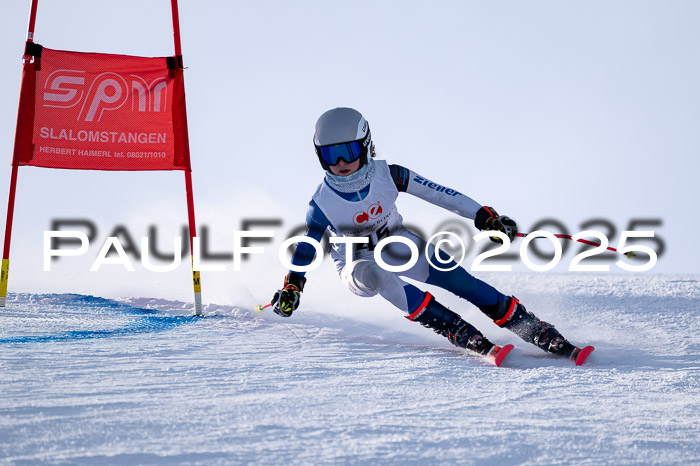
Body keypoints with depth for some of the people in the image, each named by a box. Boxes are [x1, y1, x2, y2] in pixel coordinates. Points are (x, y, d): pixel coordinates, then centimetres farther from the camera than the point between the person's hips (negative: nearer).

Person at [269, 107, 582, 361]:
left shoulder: (388, 176, -18)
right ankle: (458, 332, -39)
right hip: (356, 263, -2)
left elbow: (438, 194, -14)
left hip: (397, 247, 2)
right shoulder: (323, 201, -19)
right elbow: (306, 245, -5)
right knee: (371, 274, -38)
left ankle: (538, 332, -19)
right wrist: (292, 286, -10)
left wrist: (483, 215, -16)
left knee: (450, 273, -22)